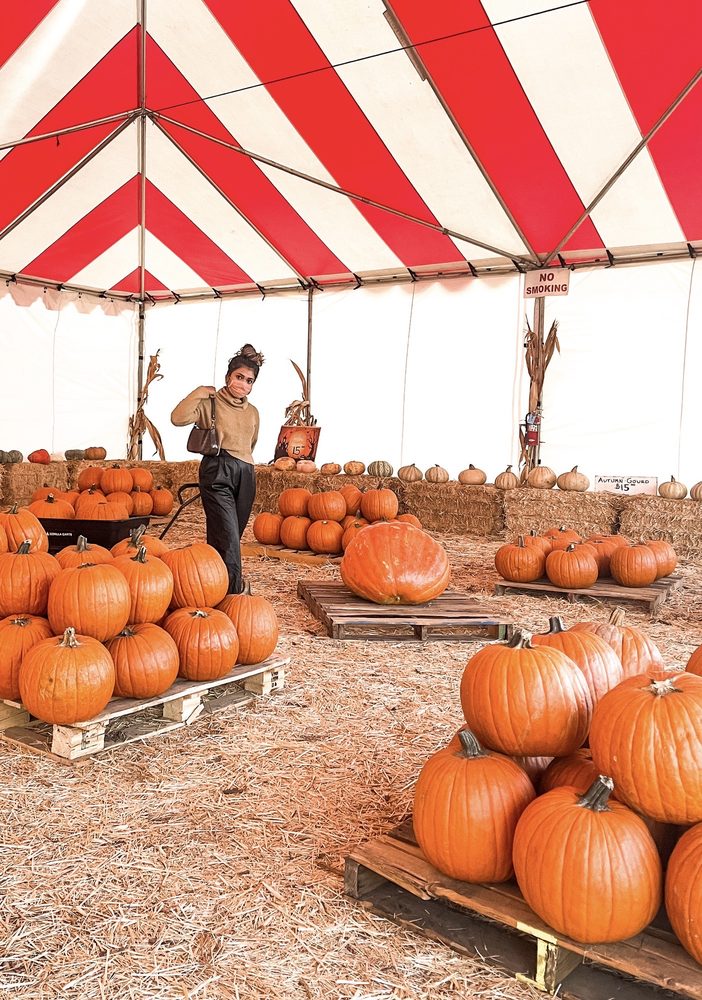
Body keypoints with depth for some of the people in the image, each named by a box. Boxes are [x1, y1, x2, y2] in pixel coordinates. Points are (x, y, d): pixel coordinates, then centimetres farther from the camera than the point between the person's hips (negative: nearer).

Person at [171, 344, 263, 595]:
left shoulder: (252, 412, 17)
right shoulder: (209, 403, 0)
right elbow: (178, 418, -18)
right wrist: (199, 392, -10)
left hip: (246, 476, 6)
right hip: (217, 474, -6)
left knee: (227, 539, 10)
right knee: (228, 539, -14)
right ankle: (234, 594, -15)